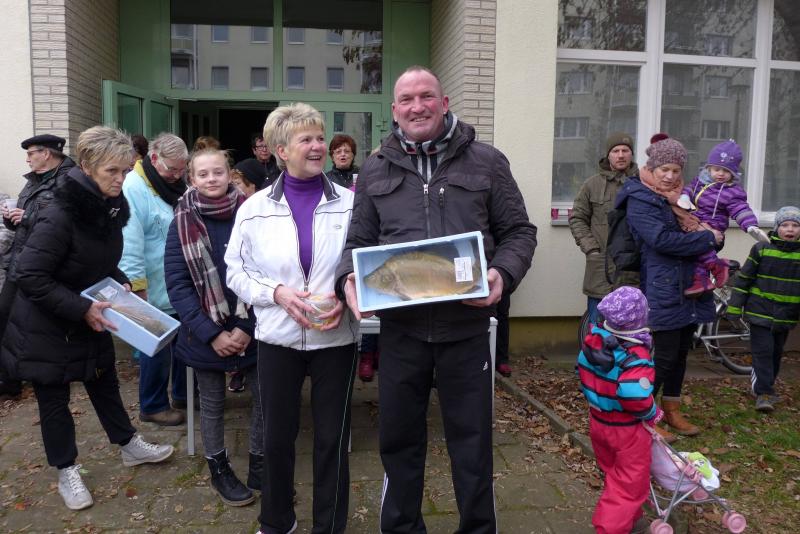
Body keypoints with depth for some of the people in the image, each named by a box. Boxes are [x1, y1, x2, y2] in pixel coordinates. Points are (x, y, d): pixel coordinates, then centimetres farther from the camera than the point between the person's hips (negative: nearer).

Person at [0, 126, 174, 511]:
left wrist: (120, 283, -3)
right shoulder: (60, 215, -27)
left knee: (105, 382, 19)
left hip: (88, 317, 7)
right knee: (54, 398, 10)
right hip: (45, 325, -7)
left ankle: (129, 446, 37)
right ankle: (67, 472, 27)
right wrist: (82, 309, -27)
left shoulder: (111, 207, -4)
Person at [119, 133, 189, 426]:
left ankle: (183, 394, 36)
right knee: (158, 347, 5)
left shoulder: (176, 185, 8)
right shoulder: (134, 188, -18)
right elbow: (130, 245, -22)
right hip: (156, 291, -8)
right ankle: (152, 406, 23)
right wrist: (138, 289, -22)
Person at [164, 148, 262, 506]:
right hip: (206, 334, -1)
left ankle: (259, 468, 29)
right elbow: (176, 284, -7)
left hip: (252, 329, 1)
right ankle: (219, 470, 36)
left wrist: (248, 328, -12)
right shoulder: (183, 222, -4)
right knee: (212, 405, 14)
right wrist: (211, 333, -14)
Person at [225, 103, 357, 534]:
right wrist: (277, 292, -13)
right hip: (278, 337, 1)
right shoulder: (255, 207, 1)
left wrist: (345, 298, -18)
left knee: (332, 437, 11)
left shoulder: (350, 203, -3)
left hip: (336, 337, -1)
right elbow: (235, 270, 3)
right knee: (276, 436, 14)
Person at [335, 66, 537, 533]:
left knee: (472, 440, 12)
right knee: (399, 438, 16)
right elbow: (358, 241, 11)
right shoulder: (375, 171, 9)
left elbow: (519, 232, 5)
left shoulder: (486, 162, 4)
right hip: (400, 327, 2)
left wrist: (502, 274, -14)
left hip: (467, 325, -1)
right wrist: (349, 279, -9)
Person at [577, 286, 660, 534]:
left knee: (614, 473, 26)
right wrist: (653, 414, -16)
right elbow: (636, 398, -35)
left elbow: (585, 374, 5)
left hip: (598, 420, 7)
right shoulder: (635, 357, -28)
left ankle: (628, 514, 45)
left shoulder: (592, 342, -8)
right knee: (630, 484, 9)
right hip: (627, 429, -7)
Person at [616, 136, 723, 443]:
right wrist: (708, 238, -13)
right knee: (664, 355, -4)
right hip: (662, 291, -8)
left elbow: (712, 226, 22)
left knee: (681, 352, 15)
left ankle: (671, 411, 29)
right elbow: (662, 239, -21)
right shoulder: (639, 200, -9)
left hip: (690, 288, 8)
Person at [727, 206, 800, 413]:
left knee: (776, 353, 15)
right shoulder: (761, 249, -6)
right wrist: (735, 307, -4)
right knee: (763, 351, -6)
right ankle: (764, 392, 0)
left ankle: (765, 385, 31)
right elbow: (743, 278, -2)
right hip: (760, 311, -3)